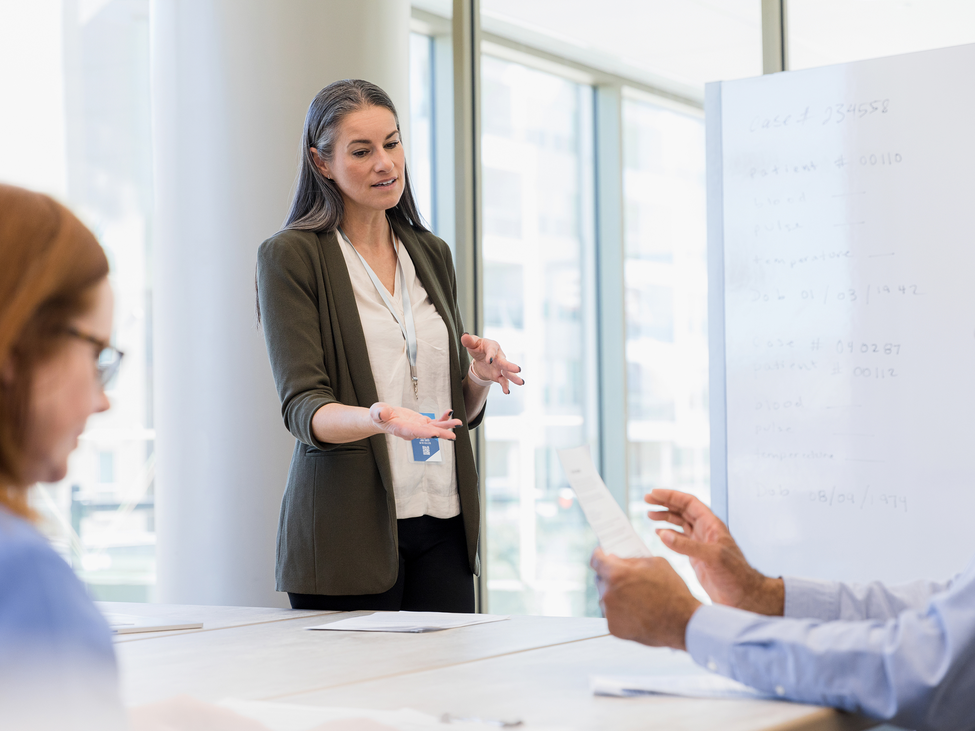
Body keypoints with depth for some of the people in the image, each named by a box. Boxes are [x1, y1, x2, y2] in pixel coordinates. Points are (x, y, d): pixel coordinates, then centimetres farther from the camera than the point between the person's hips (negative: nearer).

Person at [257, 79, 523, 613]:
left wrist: (481, 375, -4)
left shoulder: (432, 254, 15)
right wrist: (377, 419, -31)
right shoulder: (289, 256, -3)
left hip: (442, 525, 5)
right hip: (348, 527, -5)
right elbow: (302, 407, -12)